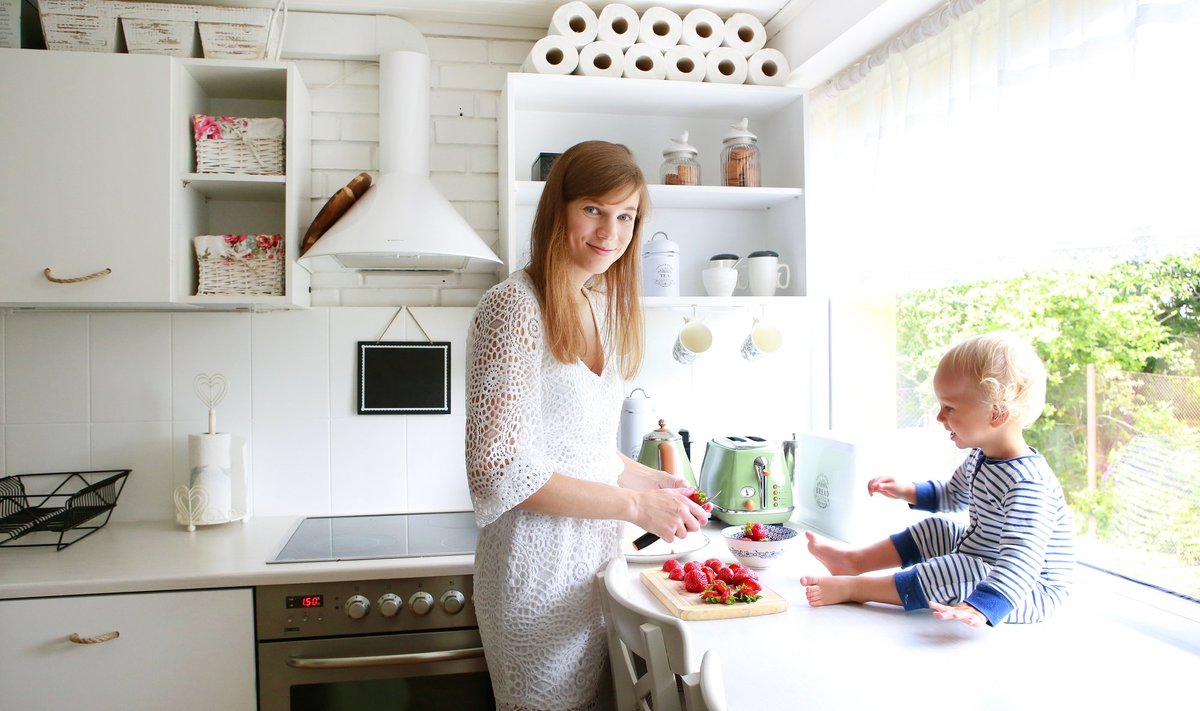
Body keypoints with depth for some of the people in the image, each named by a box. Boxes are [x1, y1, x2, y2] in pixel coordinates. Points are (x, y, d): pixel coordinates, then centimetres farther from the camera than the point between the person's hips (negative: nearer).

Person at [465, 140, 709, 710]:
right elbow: (500, 468, -20)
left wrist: (661, 483, 3)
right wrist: (634, 504, -18)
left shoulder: (600, 306, 10)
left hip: (597, 557, 8)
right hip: (538, 563, -7)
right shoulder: (514, 306, -15)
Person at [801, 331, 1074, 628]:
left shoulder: (1028, 483, -31)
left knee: (961, 573, -33)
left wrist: (980, 608, -53)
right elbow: (953, 495, 24)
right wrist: (906, 491, 12)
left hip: (1028, 594, -10)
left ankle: (853, 587, -27)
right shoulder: (980, 457, 2)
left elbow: (1021, 560, -41)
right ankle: (853, 560, 15)